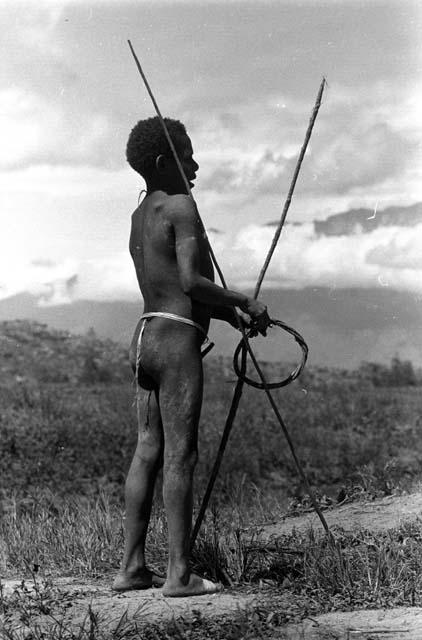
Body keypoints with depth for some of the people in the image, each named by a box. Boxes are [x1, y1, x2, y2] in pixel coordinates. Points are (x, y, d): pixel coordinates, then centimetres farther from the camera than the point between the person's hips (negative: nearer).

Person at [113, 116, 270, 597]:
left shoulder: (140, 216, 19)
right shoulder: (180, 206, -9)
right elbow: (191, 282, -18)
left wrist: (231, 314, 17)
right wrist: (244, 301, -6)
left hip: (147, 336, 9)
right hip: (176, 339, -9)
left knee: (147, 452, 9)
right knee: (179, 455, -7)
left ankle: (131, 567, 11)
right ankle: (179, 574, -6)